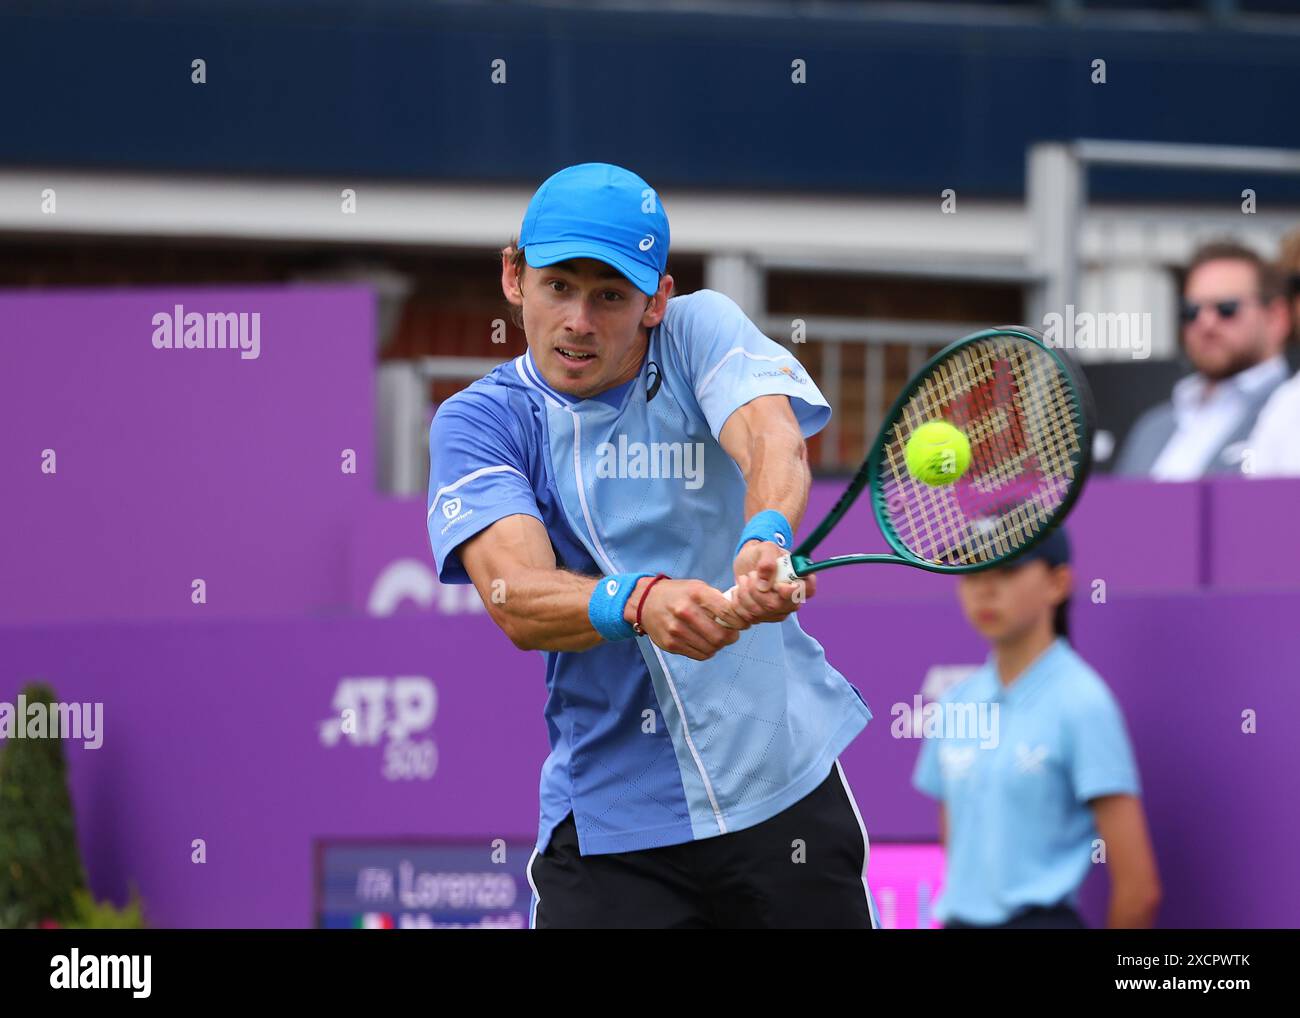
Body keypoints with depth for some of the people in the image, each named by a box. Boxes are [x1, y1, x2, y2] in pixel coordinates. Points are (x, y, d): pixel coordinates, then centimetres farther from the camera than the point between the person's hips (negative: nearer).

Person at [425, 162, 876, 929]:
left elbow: (772, 439, -23)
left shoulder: (701, 333, -1)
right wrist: (639, 602, -41)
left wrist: (766, 538, -46)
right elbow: (517, 599, -20)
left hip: (785, 786, 1)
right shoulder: (478, 422, -4)